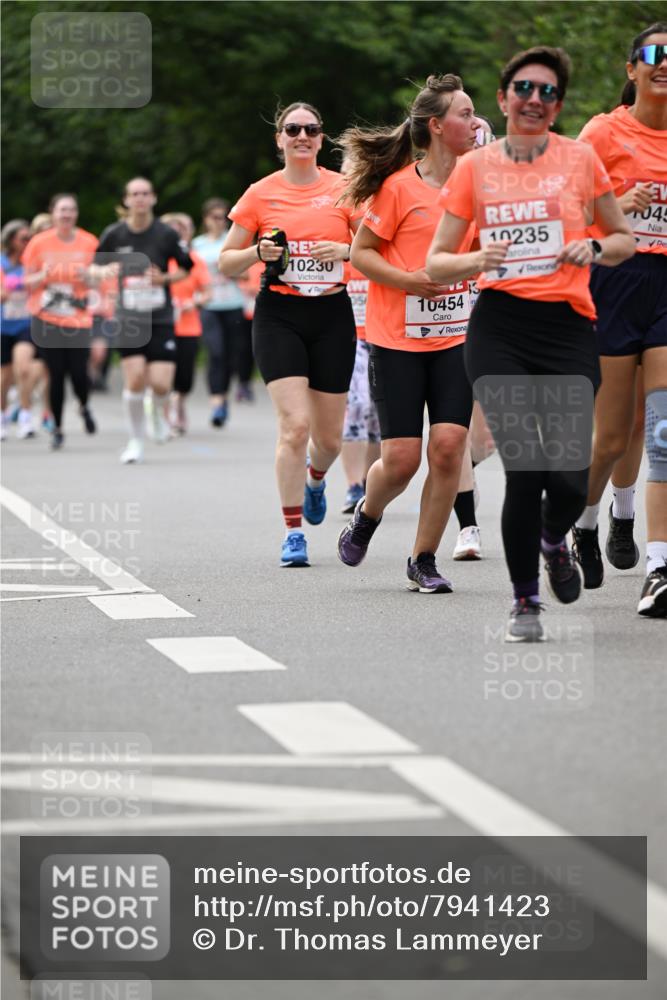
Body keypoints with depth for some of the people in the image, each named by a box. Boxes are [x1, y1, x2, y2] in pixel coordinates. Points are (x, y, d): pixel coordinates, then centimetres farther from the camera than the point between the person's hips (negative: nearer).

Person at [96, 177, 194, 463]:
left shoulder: (166, 234, -4)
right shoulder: (114, 234, -1)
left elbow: (186, 268, 9)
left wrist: (164, 278, -10)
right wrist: (109, 270, -11)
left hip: (160, 319, 0)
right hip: (128, 319, 0)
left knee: (160, 384, -9)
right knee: (135, 378, -12)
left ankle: (157, 413, 28)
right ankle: (136, 440, 8)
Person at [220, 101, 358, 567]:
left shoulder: (344, 189, 2)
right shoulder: (261, 194, 1)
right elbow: (226, 263, 7)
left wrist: (345, 250, -16)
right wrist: (259, 252, -12)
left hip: (332, 316, 1)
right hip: (279, 315, -1)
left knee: (328, 436, 7)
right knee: (295, 425, -16)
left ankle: (315, 479, 44)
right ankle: (293, 532, -6)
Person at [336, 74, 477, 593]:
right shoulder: (399, 186, -8)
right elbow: (360, 252, -3)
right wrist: (407, 280, -17)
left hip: (456, 337, 4)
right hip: (397, 340, -4)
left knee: (448, 445, -10)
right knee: (401, 458, -5)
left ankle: (424, 559, 5)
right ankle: (366, 517, 30)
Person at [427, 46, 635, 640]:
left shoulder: (580, 158, 6)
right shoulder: (475, 168, 7)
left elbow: (624, 238, 16)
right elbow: (436, 263, 11)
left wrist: (595, 249, -6)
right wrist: (478, 260, -10)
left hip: (568, 328, 0)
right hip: (499, 329, 0)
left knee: (570, 478, -8)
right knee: (525, 470, -12)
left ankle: (554, 540, 29)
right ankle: (525, 602, 6)